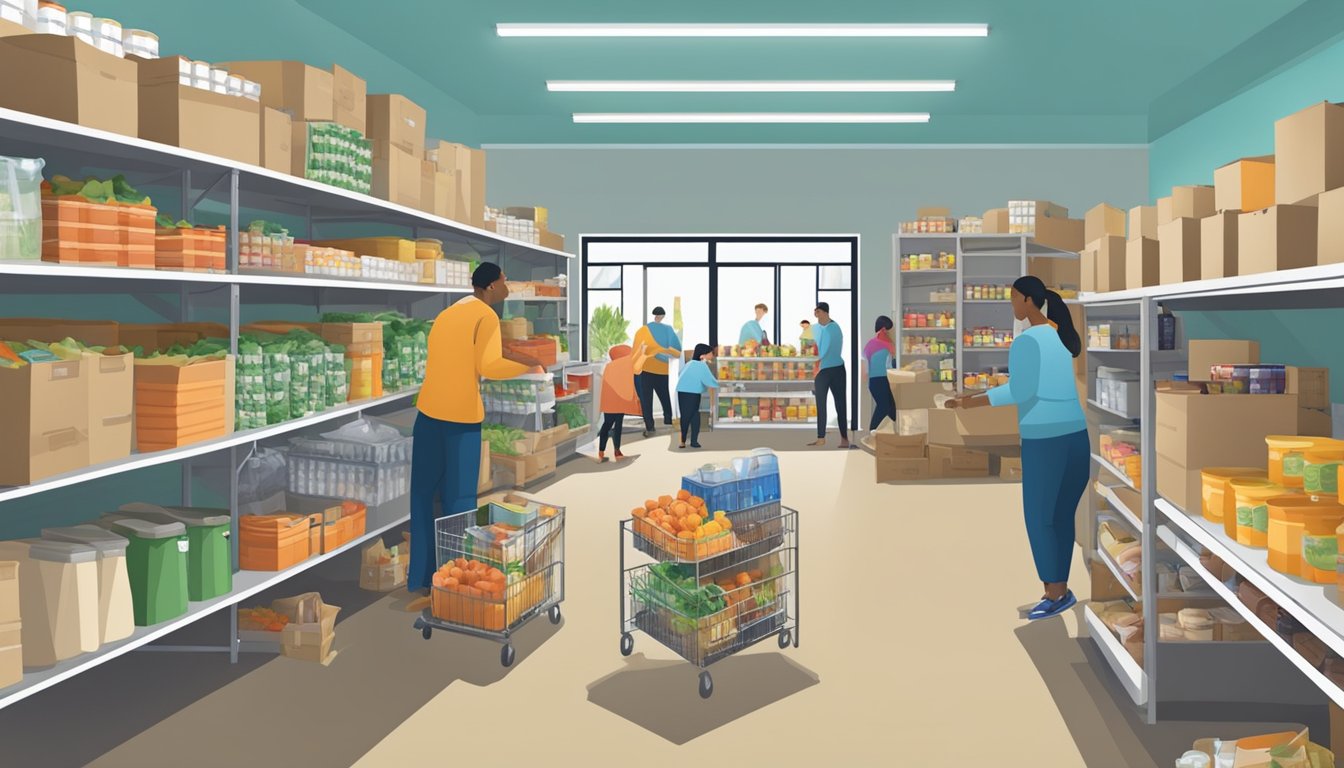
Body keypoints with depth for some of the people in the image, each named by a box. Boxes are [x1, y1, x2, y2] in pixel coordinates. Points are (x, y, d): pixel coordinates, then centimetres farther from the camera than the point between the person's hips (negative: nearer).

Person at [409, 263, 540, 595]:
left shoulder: (444, 315, 17)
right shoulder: (486, 316, -4)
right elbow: (489, 367, -16)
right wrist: (529, 368, -4)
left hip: (428, 412, 6)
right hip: (462, 416, -6)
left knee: (423, 494, 12)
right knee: (459, 497, 3)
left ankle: (420, 575, 17)